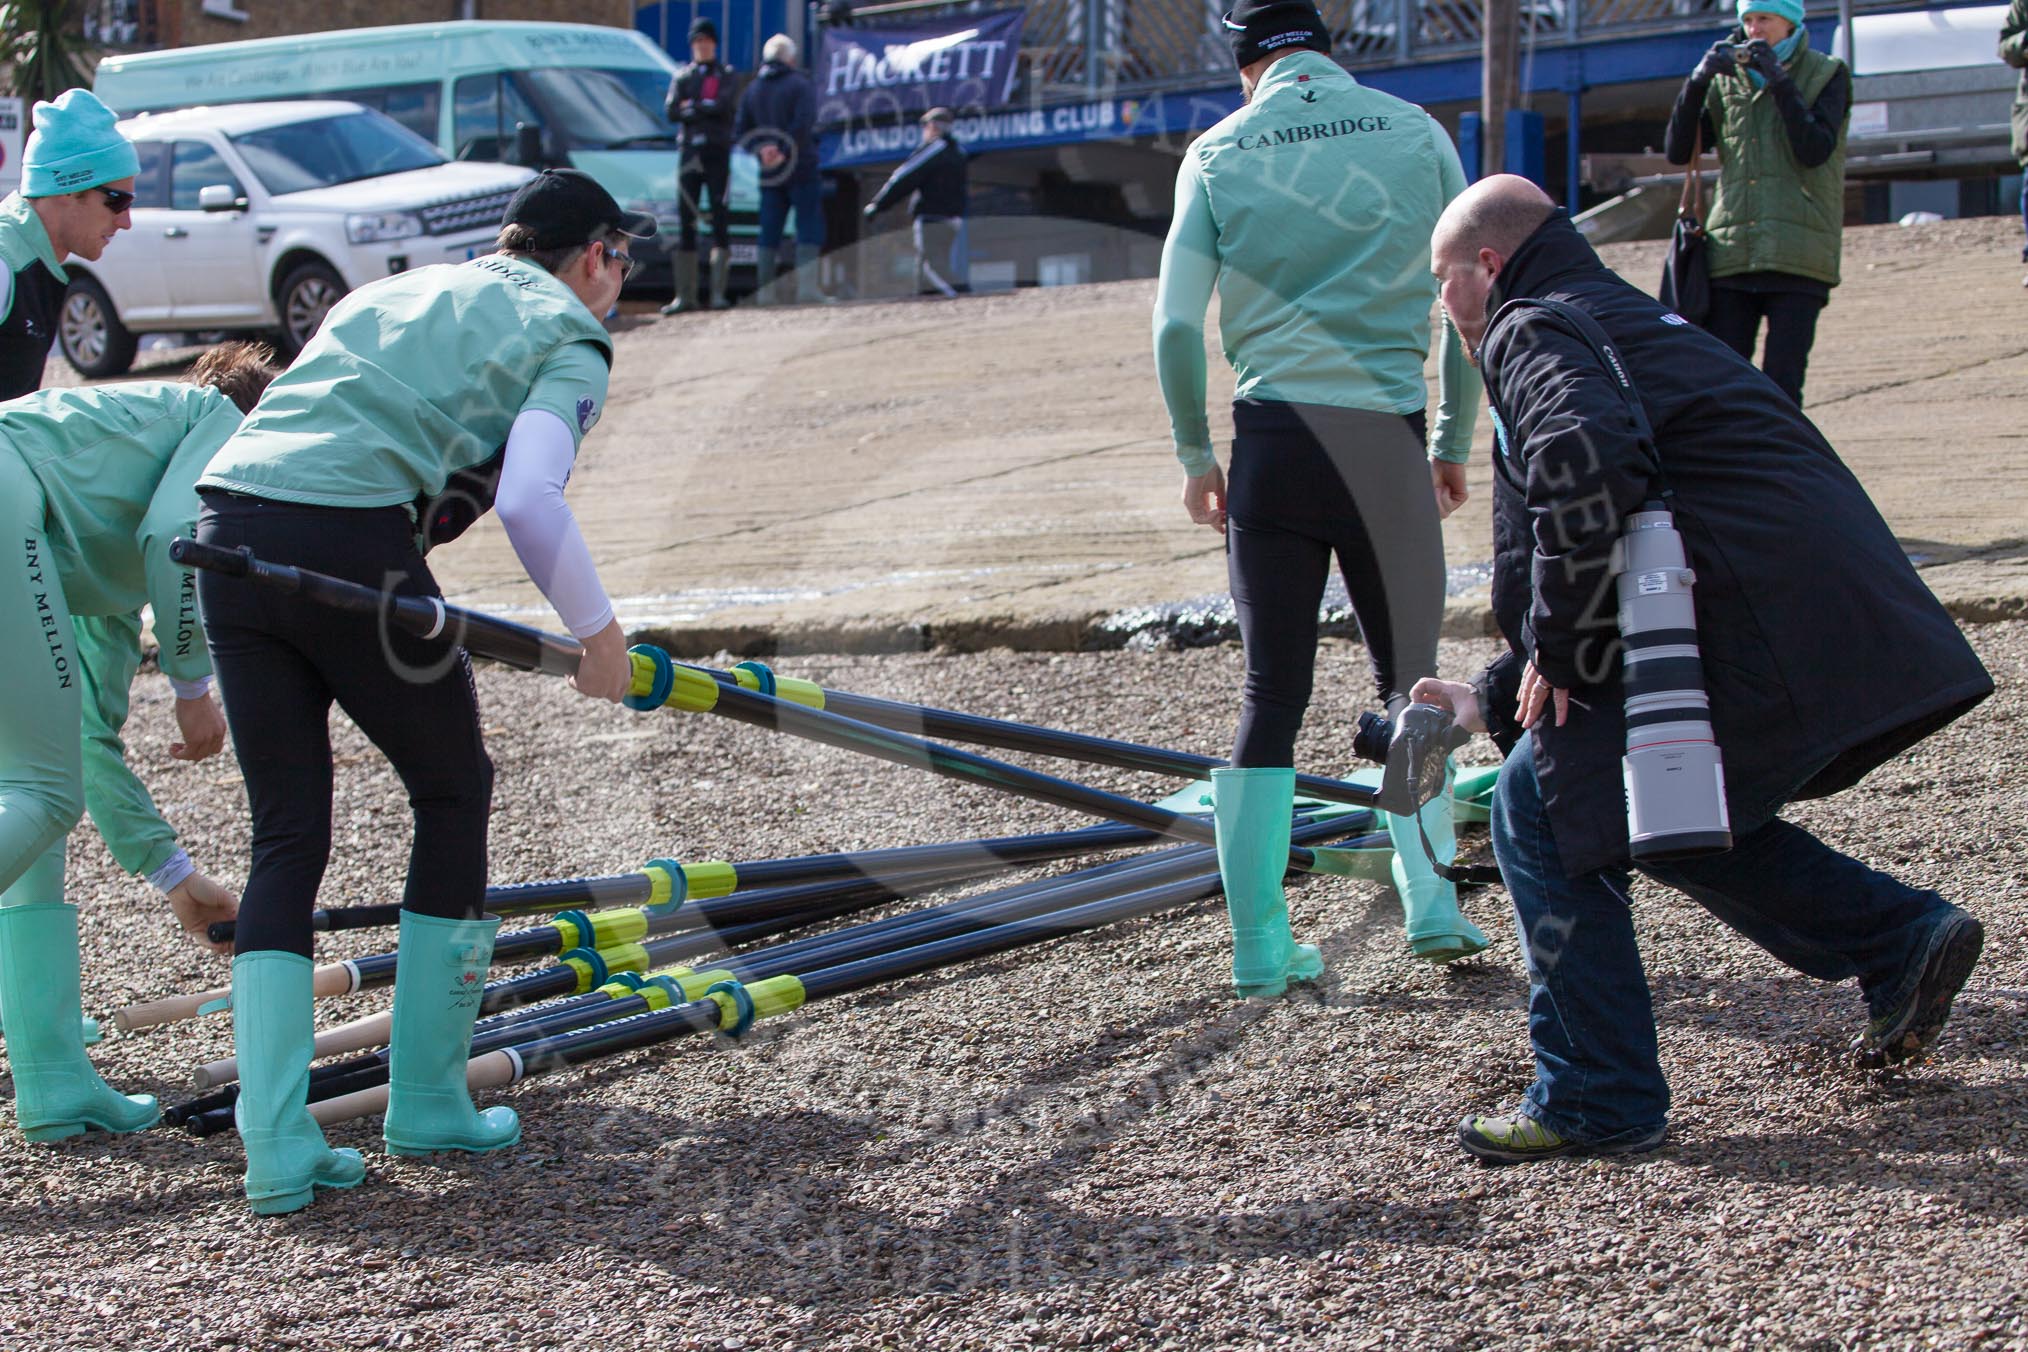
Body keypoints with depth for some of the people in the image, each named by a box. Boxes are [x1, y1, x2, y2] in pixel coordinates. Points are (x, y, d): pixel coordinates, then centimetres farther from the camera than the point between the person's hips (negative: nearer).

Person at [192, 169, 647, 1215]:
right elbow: (527, 500, -8)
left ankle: (274, 1148, 4)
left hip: (228, 533, 6)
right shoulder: (569, 339, 10)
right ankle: (427, 1103, 20)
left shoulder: (391, 292, 31)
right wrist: (598, 632, 5)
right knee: (453, 794, 15)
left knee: (286, 832, 11)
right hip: (351, 546, -6)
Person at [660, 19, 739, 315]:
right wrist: (707, 109, -7)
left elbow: (725, 106, -10)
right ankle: (685, 295, 2)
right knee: (685, 225, 0)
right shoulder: (682, 77, 15)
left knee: (720, 222, -7)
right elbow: (672, 113, -1)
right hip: (689, 154, 3)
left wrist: (692, 107, -4)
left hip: (718, 154, -3)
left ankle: (718, 293, -7)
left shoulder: (726, 74, 8)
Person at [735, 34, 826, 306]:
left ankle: (765, 289, 3)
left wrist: (761, 150, -3)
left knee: (769, 230, 7)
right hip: (800, 168, -5)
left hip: (769, 170, 5)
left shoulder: (752, 88, 12)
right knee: (809, 226, -2)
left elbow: (742, 130, 7)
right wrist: (785, 151, -17)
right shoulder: (800, 84, -5)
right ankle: (806, 286, -12)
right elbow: (803, 124, -19)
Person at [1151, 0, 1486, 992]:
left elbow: (1176, 325, -1)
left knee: (1272, 692, 5)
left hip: (1274, 437, 0)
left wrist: (1195, 455, 10)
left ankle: (1259, 944, 3)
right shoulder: (1415, 135, 5)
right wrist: (1455, 443, 13)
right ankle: (1429, 901, 3)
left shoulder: (1218, 153, 4)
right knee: (1409, 680, 15)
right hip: (1387, 442, 0)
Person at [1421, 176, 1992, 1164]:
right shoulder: (1628, 320, 29)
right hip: (1846, 617, 10)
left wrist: (1560, 655, -15)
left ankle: (1595, 1099, 4)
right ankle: (1898, 939, 21)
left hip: (1749, 628, -10)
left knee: (1543, 812, 1)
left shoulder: (1533, 332, -2)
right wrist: (1496, 700, 32)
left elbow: (1584, 464, -26)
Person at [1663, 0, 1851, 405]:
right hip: (1732, 254, 3)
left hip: (1797, 258, -3)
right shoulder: (1727, 81, 16)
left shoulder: (1825, 75, 8)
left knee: (1781, 384, -7)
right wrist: (1698, 81, -5)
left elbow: (1815, 151, -8)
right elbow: (1677, 151, 7)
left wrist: (1778, 81, -12)